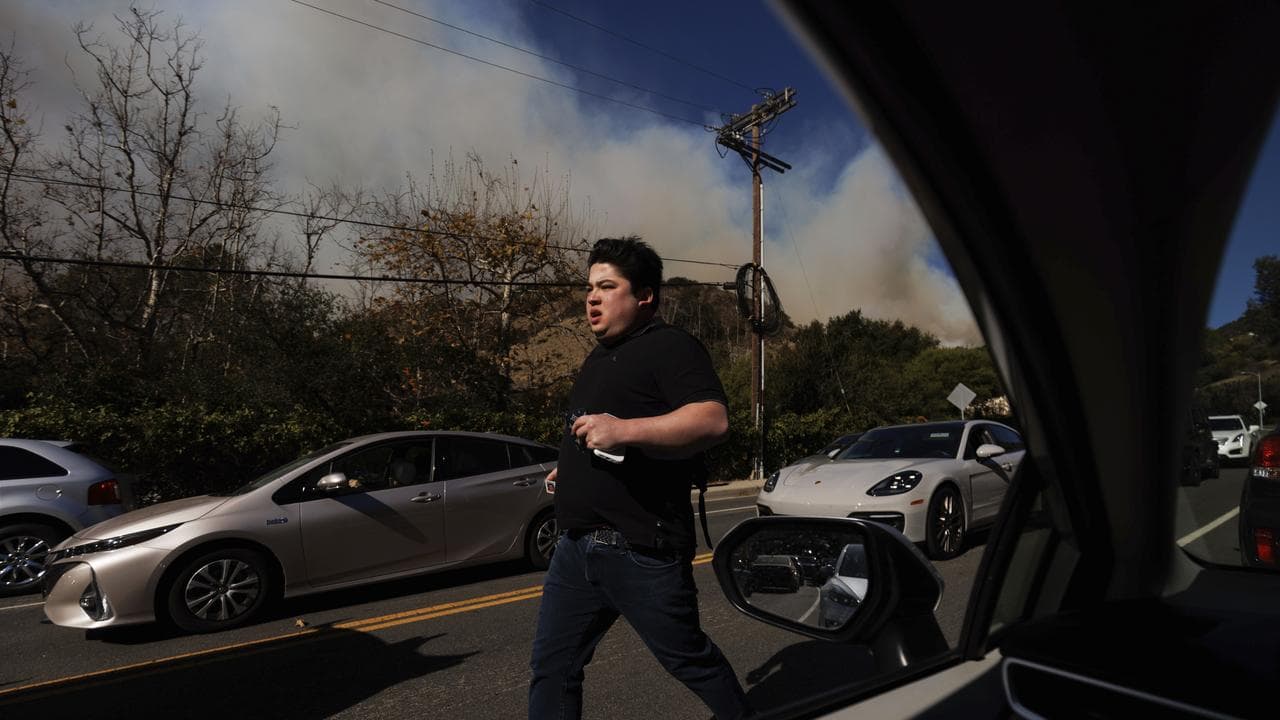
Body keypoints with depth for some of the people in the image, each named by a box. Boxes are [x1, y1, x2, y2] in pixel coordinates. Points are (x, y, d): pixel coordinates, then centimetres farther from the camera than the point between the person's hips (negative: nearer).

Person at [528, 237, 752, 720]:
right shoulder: (599, 356, 18)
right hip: (576, 546, 8)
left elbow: (712, 420, -25)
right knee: (551, 667, 11)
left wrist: (624, 430, -34)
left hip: (642, 550, -8)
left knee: (690, 661, 12)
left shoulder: (670, 347, -10)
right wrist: (569, 470, 16)